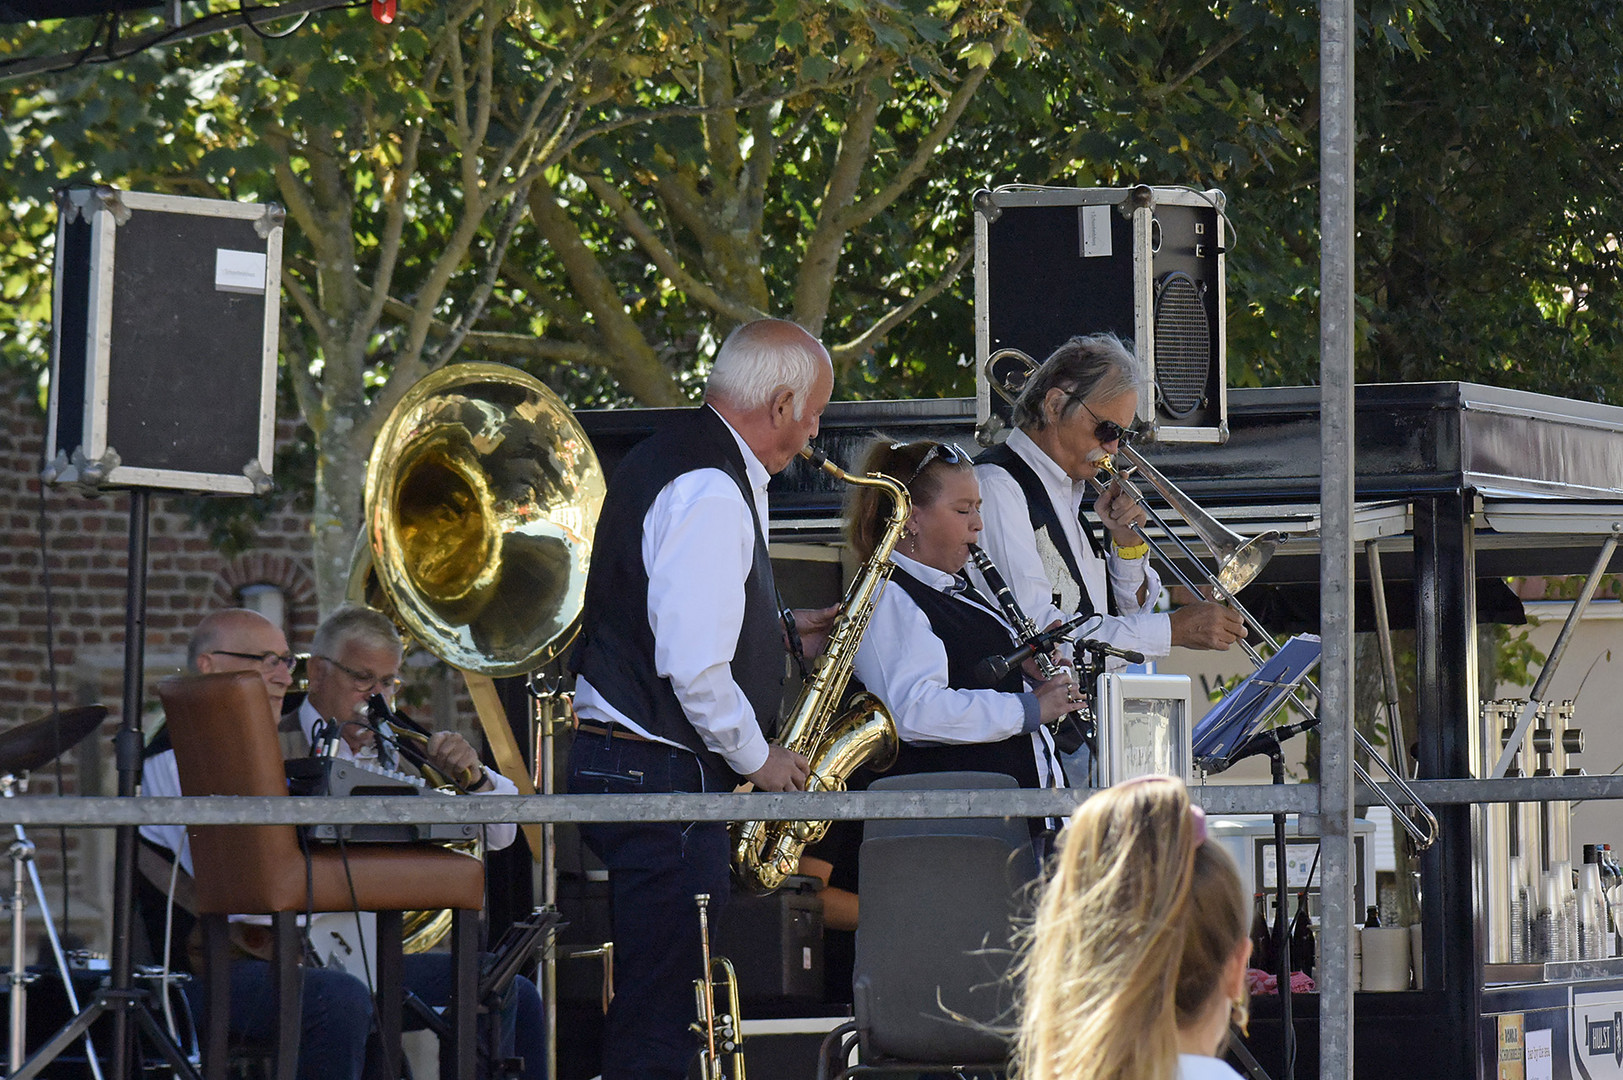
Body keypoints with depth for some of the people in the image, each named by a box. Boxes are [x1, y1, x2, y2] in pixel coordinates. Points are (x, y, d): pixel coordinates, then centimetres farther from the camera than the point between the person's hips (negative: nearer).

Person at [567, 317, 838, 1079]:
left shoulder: (669, 459, 15)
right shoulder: (711, 493, -18)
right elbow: (692, 667, -24)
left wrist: (780, 630, 16)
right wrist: (757, 758, -10)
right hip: (662, 773, -11)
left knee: (656, 1005, 14)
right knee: (661, 1018, -8)